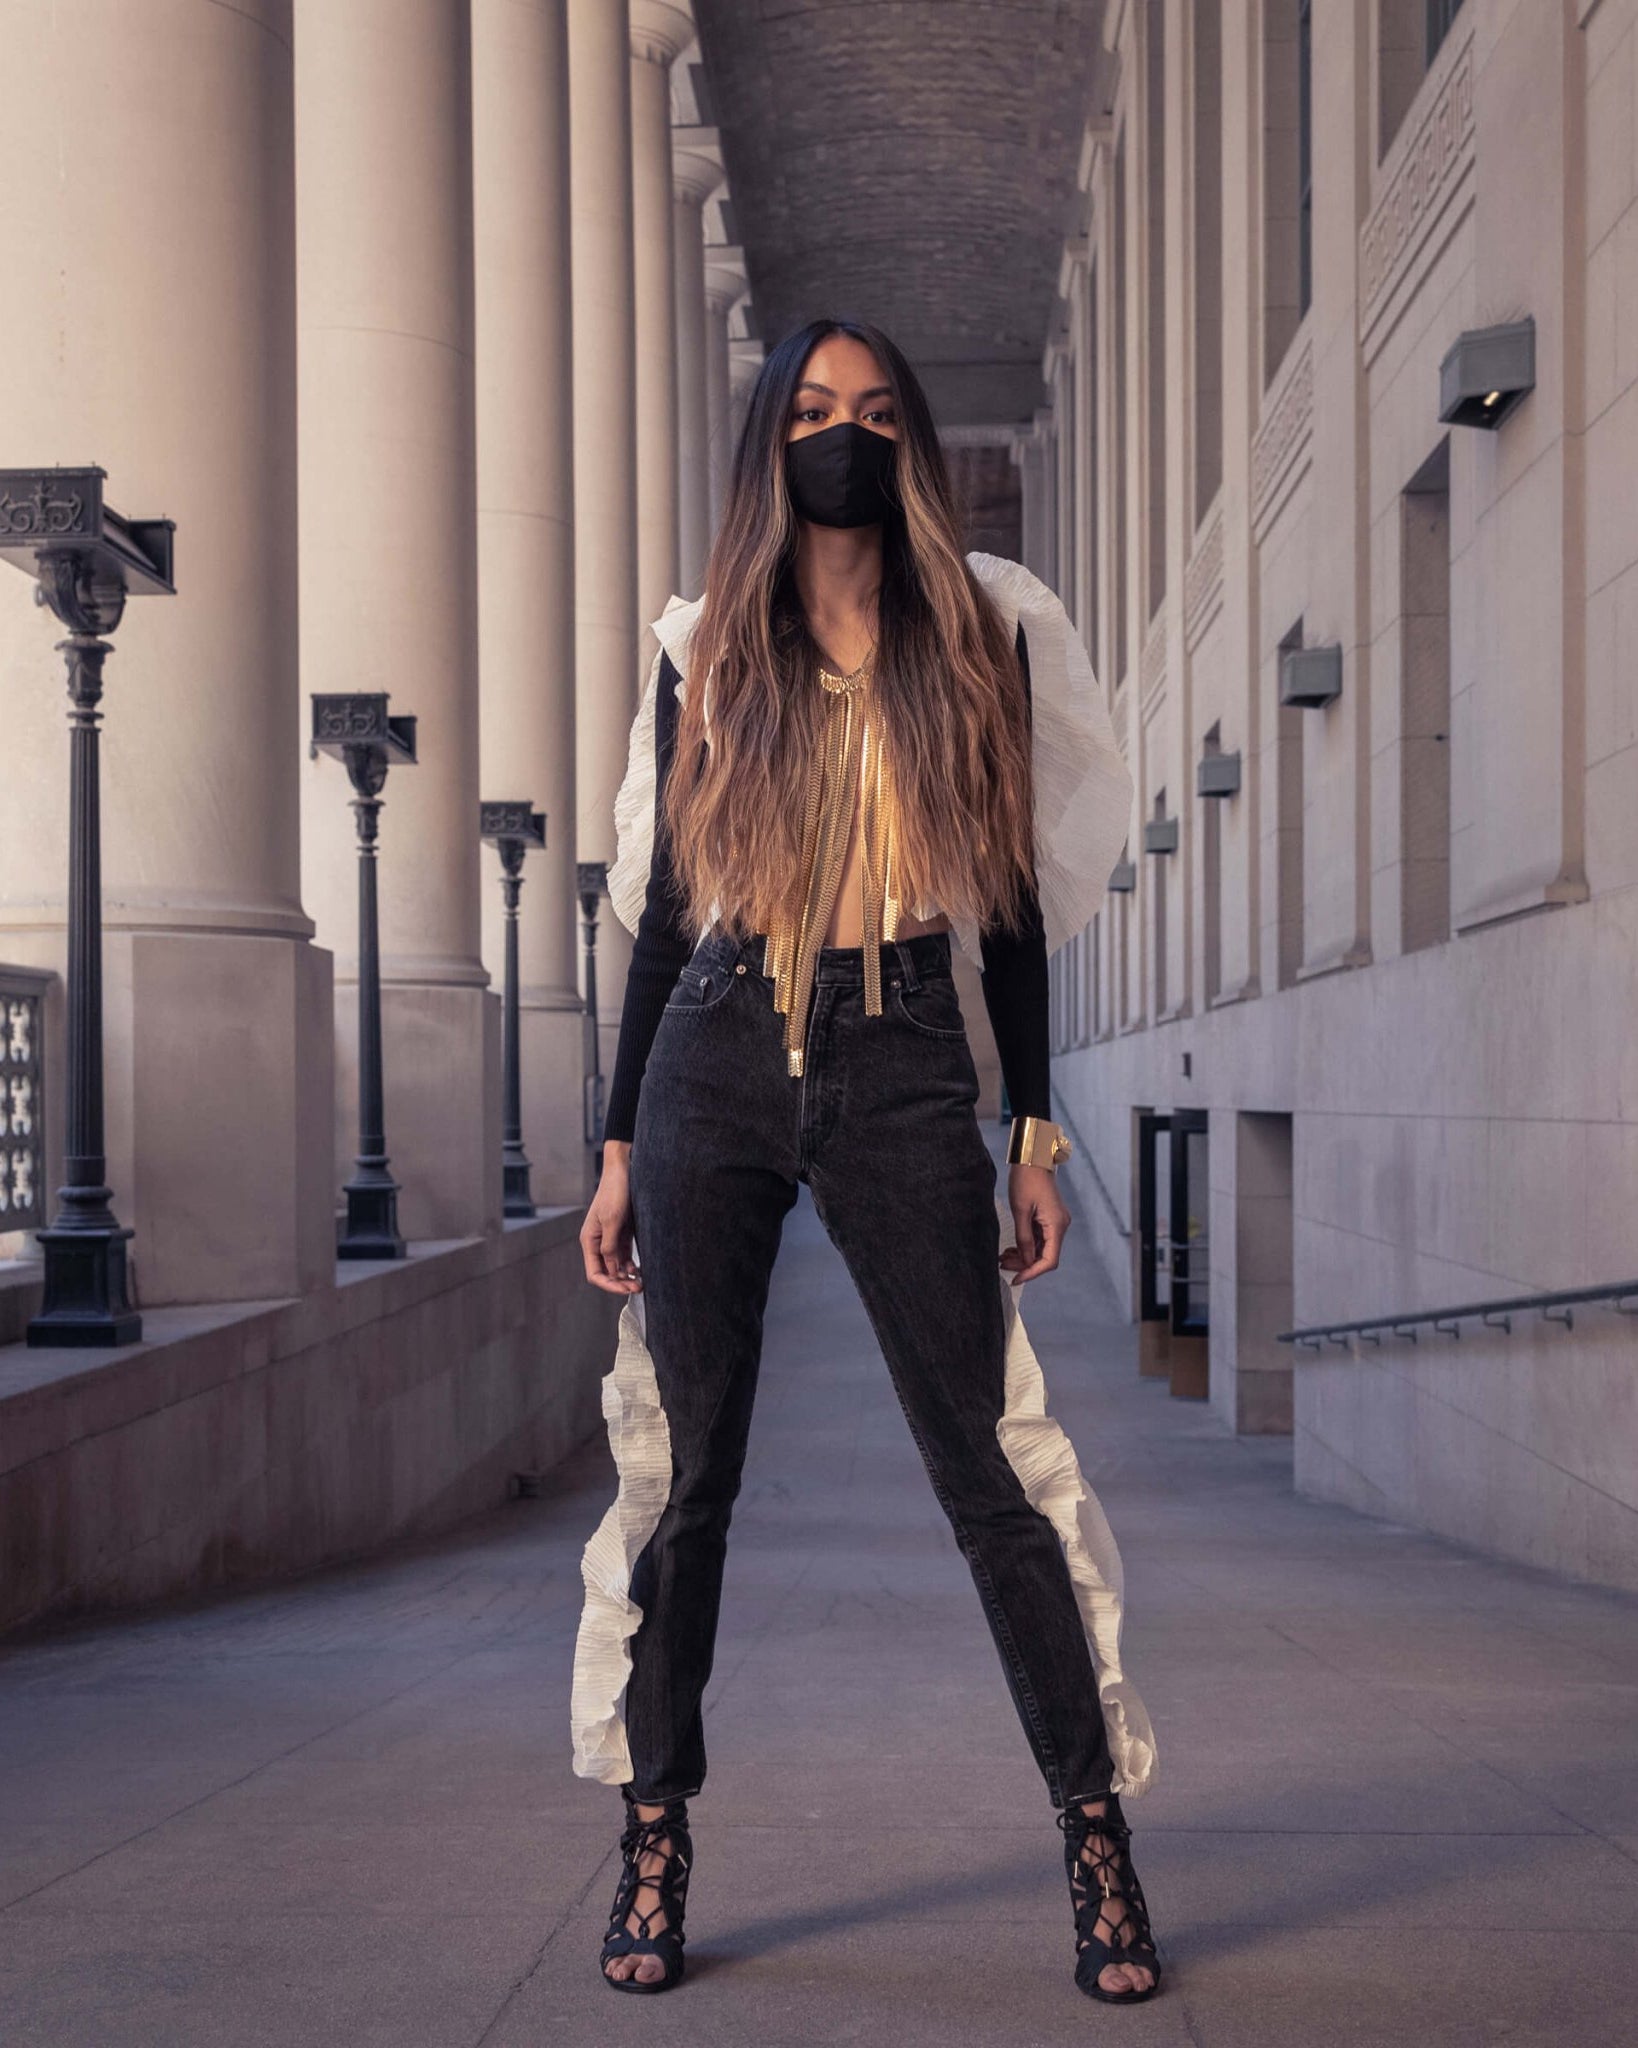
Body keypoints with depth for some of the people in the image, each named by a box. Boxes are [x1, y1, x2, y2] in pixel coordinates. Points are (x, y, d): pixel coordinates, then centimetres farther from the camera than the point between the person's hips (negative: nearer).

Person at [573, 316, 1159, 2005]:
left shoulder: (982, 638, 8)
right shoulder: (706, 651, 10)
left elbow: (1013, 900, 8)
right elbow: (661, 911, 11)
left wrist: (1034, 1132, 3)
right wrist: (618, 1147, 7)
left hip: (905, 1075, -1)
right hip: (715, 1068, 1)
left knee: (991, 1470, -4)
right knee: (684, 1472, 2)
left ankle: (1099, 1841, 6)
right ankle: (654, 1846, 14)